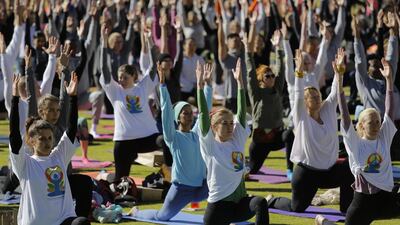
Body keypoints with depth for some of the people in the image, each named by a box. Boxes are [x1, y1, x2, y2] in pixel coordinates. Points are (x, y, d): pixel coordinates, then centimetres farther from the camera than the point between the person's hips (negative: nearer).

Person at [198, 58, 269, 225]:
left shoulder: (237, 141, 7)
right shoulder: (209, 145, -4)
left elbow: (241, 113, 1)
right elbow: (204, 115, -13)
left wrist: (239, 82, -5)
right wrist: (200, 86, -20)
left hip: (240, 201, 3)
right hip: (218, 203, -3)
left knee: (260, 203, -27)